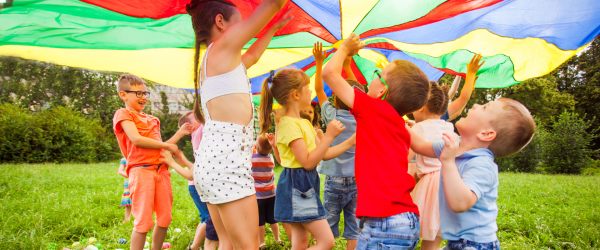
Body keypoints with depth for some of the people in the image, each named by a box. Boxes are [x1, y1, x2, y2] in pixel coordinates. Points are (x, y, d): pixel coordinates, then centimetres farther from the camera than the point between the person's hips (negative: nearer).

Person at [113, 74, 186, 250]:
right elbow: (136, 139, -12)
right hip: (141, 170, -7)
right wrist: (168, 146, -6)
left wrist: (180, 133, 15)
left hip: (161, 169, 7)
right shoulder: (123, 114, 3)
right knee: (144, 221, -7)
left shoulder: (151, 119, 24)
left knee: (164, 218, 8)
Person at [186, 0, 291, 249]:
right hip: (226, 161, -10)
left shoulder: (209, 62, 23)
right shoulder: (223, 47, -2)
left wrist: (274, 28, 49)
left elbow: (252, 57, 41)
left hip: (210, 159, 10)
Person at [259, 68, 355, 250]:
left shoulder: (305, 123, 14)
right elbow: (308, 162, -21)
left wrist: (350, 142, 11)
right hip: (296, 185, -10)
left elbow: (325, 154, 16)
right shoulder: (289, 124, -17)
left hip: (306, 186, 10)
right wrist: (329, 136, -19)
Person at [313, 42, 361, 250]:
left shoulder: (332, 116, -7)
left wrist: (319, 62, 12)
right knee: (353, 232, 7)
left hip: (335, 181, -3)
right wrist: (347, 66, 25)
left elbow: (319, 89, 5)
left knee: (326, 232, 7)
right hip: (358, 181, 3)